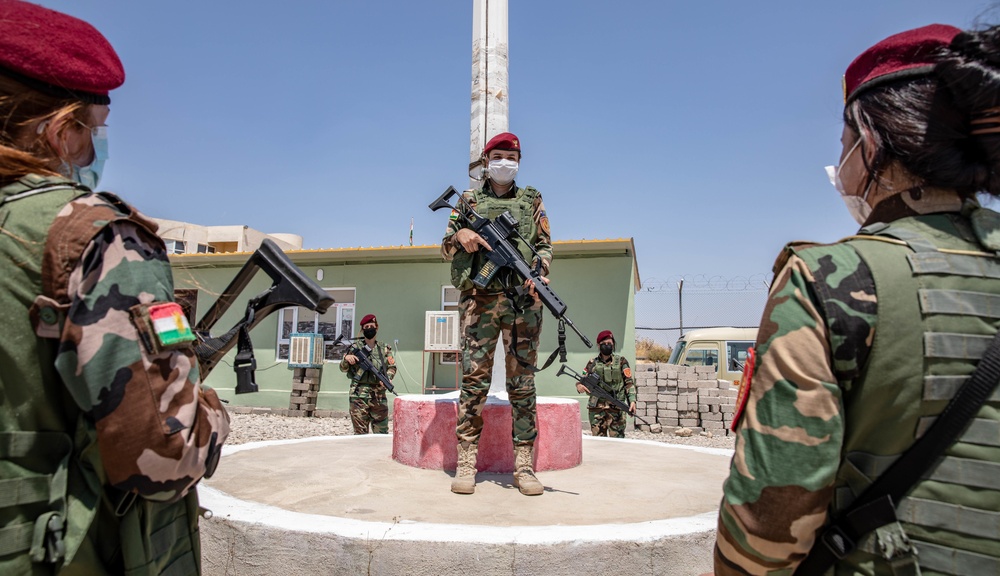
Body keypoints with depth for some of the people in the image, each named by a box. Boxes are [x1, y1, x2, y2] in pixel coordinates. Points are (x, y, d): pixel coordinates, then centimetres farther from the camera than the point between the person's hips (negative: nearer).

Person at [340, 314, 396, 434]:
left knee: (382, 432, 5)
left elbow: (392, 367, 8)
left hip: (379, 395, 2)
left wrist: (388, 378, -12)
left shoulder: (384, 349, 10)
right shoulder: (355, 347, 4)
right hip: (359, 394, -2)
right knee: (360, 432, 1)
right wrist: (346, 359, -18)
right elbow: (343, 368, 4)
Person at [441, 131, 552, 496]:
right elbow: (446, 247, 16)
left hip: (523, 299, 1)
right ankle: (466, 464, 3)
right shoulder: (469, 200, 18)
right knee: (474, 379, -4)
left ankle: (524, 465, 6)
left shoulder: (532, 201, 18)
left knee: (522, 382, 0)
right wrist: (460, 234, -7)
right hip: (479, 298, 0)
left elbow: (545, 246, 13)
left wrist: (540, 272, -7)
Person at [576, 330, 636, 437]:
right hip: (596, 408, 2)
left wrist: (632, 400, -9)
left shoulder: (621, 361, 4)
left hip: (616, 408, -2)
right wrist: (579, 385, -12)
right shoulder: (593, 363, 9)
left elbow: (629, 383, 3)